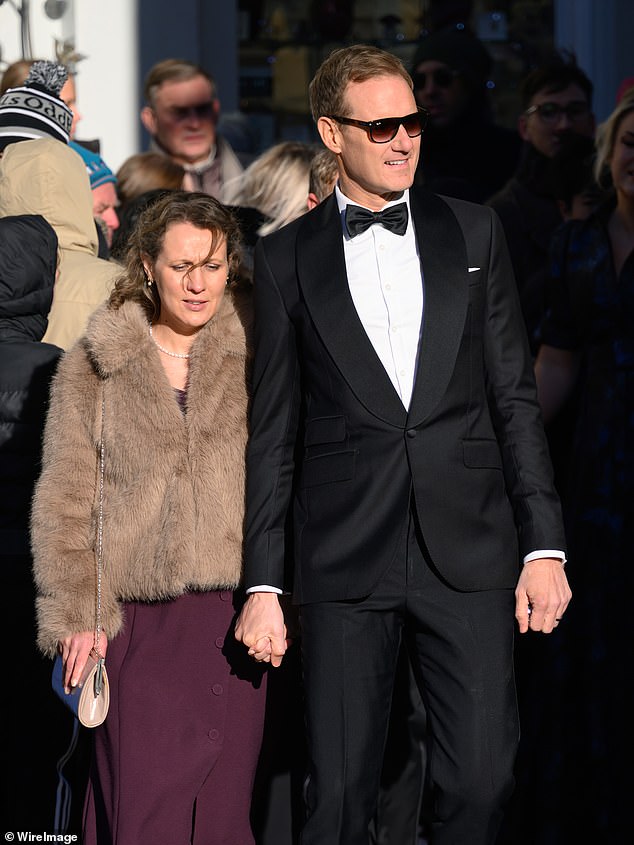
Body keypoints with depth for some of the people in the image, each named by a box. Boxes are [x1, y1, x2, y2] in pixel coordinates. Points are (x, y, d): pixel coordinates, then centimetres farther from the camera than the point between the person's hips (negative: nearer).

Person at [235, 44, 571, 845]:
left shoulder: (473, 232, 9)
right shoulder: (286, 259, 5)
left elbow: (514, 395, 8)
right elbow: (272, 432, 6)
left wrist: (544, 543, 1)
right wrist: (262, 584, 1)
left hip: (469, 553, 1)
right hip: (344, 561, -1)